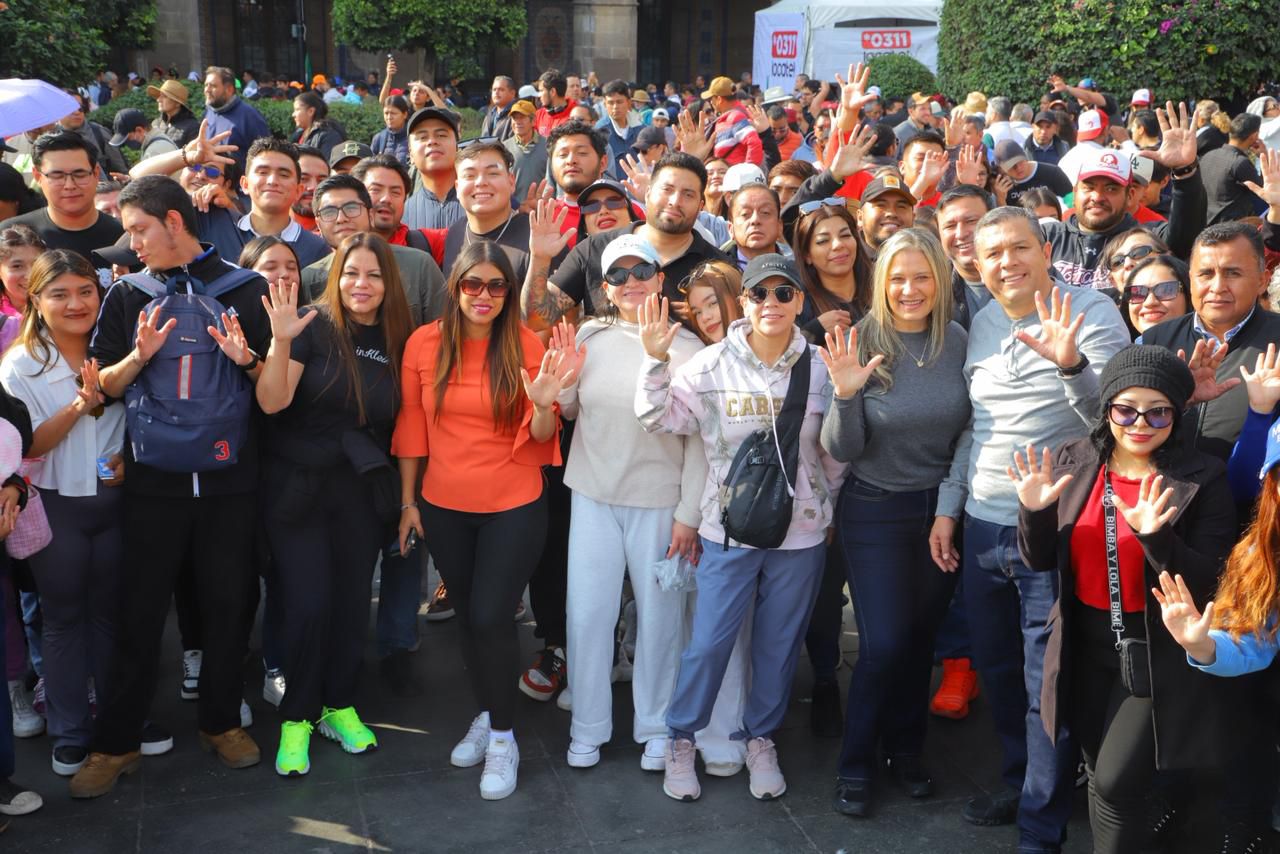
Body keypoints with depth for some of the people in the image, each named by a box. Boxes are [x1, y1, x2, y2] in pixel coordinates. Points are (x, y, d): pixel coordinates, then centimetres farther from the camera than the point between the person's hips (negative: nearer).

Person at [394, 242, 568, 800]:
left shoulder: (527, 346, -9)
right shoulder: (424, 344, -5)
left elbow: (539, 438, -8)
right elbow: (411, 427, 3)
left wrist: (542, 405, -28)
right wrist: (408, 501, 6)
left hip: (513, 508, -3)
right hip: (443, 508, 3)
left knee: (491, 617, -6)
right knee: (467, 615, 16)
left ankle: (503, 737, 13)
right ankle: (486, 715, 36)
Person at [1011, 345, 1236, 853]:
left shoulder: (1202, 478, -11)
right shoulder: (1073, 461, -2)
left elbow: (1207, 583, -15)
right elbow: (1040, 561, 2)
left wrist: (1156, 538, -32)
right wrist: (1035, 513, -18)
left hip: (1158, 654, -4)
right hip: (1085, 646, 4)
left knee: (1117, 784, -8)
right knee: (1099, 775, 17)